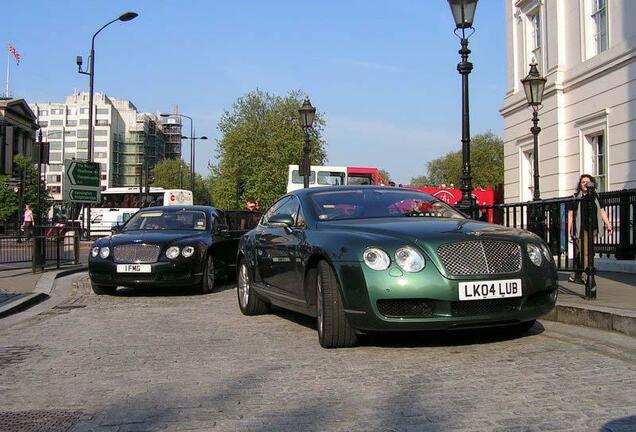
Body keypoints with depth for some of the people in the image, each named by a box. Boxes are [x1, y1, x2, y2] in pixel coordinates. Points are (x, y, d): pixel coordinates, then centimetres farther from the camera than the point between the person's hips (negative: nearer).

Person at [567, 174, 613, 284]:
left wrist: (608, 225, 2)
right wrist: (569, 231, -2)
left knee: (582, 253, 10)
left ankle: (575, 276, 21)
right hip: (580, 228, -4)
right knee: (584, 253, -10)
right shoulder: (575, 197, 0)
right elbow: (570, 215, 1)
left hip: (592, 228, 4)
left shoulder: (595, 196, 10)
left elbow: (602, 212, 14)